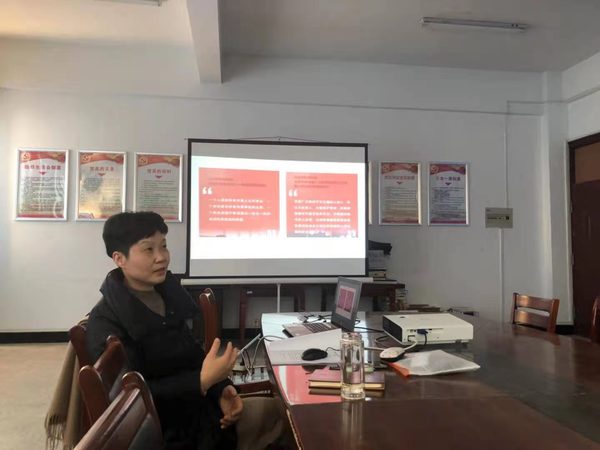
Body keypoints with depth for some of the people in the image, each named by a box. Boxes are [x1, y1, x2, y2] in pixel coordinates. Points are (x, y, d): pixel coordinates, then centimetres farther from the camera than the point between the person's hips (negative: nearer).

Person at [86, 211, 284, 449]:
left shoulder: (170, 292, 5)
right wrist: (203, 381, -28)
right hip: (162, 428, -7)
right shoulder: (106, 322, -15)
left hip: (200, 403, 7)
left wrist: (221, 389, -7)